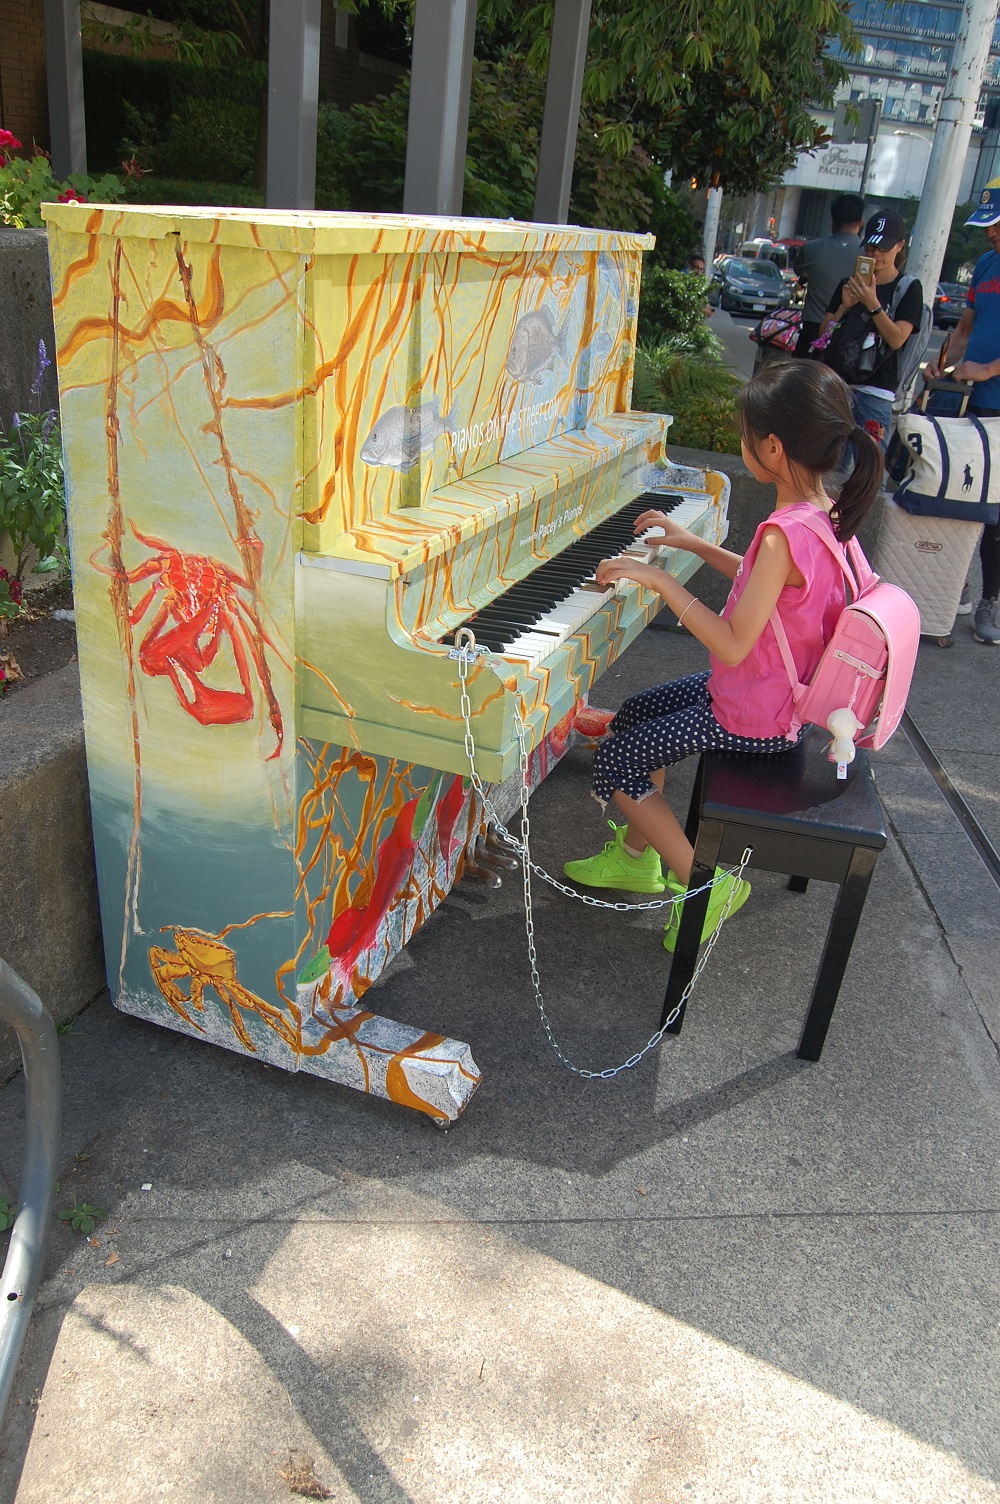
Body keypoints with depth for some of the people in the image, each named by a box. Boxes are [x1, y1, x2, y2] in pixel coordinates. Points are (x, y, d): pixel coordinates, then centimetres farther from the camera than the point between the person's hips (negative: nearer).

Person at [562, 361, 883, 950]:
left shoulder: (784, 534, -32)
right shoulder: (827, 513, -2)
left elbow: (733, 645, -31)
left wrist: (660, 579, -26)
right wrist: (695, 544, 15)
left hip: (751, 717, -10)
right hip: (782, 691, 10)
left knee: (613, 764, -2)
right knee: (635, 714, 22)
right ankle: (637, 857, 33)